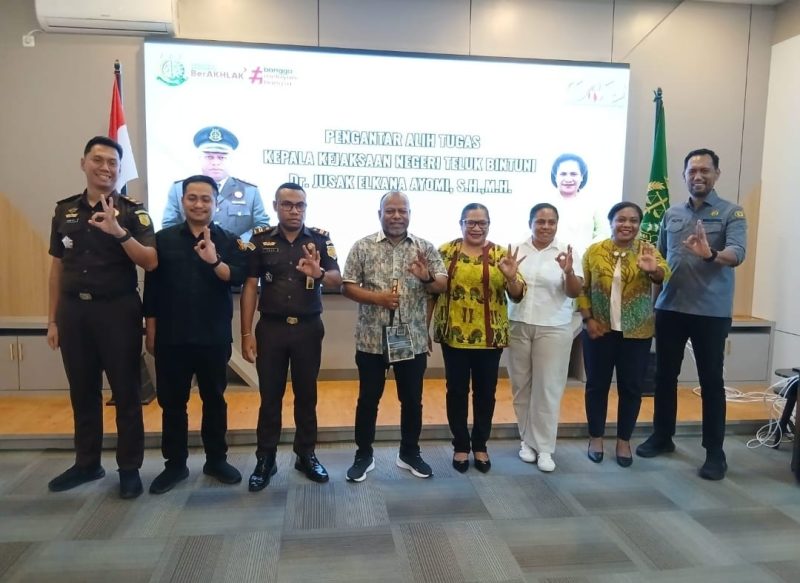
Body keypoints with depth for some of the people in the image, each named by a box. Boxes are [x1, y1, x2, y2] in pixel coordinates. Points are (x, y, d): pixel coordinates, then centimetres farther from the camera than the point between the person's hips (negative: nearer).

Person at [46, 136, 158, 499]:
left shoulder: (132, 211, -2)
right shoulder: (64, 211, 10)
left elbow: (150, 263, -12)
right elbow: (57, 267, 12)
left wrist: (118, 232, -27)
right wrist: (53, 319, 11)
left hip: (118, 310, -4)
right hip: (73, 310, 4)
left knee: (126, 392, 3)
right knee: (82, 391, 13)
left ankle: (130, 468, 14)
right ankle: (87, 464, 28)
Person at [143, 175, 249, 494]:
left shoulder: (229, 241, 1)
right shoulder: (164, 239, 4)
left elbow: (237, 278, -14)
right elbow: (152, 288, 4)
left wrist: (213, 261, -32)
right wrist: (151, 331, 3)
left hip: (214, 338, -1)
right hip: (171, 337, 1)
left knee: (214, 399, 11)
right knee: (172, 402, 10)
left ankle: (217, 459, 26)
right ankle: (175, 463, 24)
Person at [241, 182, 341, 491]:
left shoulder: (320, 239, 0)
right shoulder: (260, 239, -1)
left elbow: (337, 279, -8)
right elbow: (249, 286, -1)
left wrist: (318, 273, -31)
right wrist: (246, 333, -5)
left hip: (309, 328, 1)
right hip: (271, 327, 0)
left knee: (306, 394, 11)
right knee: (269, 396, 8)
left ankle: (306, 455, 26)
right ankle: (265, 459, 21)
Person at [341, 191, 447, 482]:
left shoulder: (425, 248, 4)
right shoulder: (363, 247, -1)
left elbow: (443, 286, 0)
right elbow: (347, 286, -3)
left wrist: (427, 277, -22)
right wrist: (377, 297, -18)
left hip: (413, 340, 2)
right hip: (371, 340, -1)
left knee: (412, 400, 13)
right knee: (368, 399, 9)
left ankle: (409, 453, 31)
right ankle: (364, 455, 26)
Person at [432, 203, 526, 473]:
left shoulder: (500, 254, 0)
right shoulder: (446, 252, 0)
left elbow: (517, 295, -4)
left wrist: (511, 277, -24)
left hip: (490, 337, 1)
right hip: (454, 335, 0)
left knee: (485, 392, 11)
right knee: (457, 391, 9)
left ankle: (480, 445, 28)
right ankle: (460, 445, 24)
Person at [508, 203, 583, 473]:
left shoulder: (567, 252, -3)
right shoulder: (516, 250, 1)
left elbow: (574, 293, -6)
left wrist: (569, 272, -24)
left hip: (553, 328, -2)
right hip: (518, 325, 2)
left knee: (548, 388, 2)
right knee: (521, 385, 9)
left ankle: (544, 447, 13)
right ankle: (527, 440, 25)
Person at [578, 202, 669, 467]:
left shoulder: (647, 251, -2)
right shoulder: (594, 251, -1)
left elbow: (664, 274, -20)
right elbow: (582, 289, 1)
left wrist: (653, 270, -41)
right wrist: (587, 319, -9)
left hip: (636, 333, 0)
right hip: (600, 330, 0)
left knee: (630, 388, 8)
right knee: (597, 385, 8)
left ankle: (624, 440, 23)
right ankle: (596, 437, 23)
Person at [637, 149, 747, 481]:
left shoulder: (731, 213, -2)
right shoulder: (671, 215, 11)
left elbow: (738, 253, -19)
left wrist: (710, 254, -38)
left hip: (711, 312, -4)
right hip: (669, 308, 4)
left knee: (711, 381, 3)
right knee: (665, 375, 12)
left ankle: (715, 452, 14)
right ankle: (662, 437, 27)